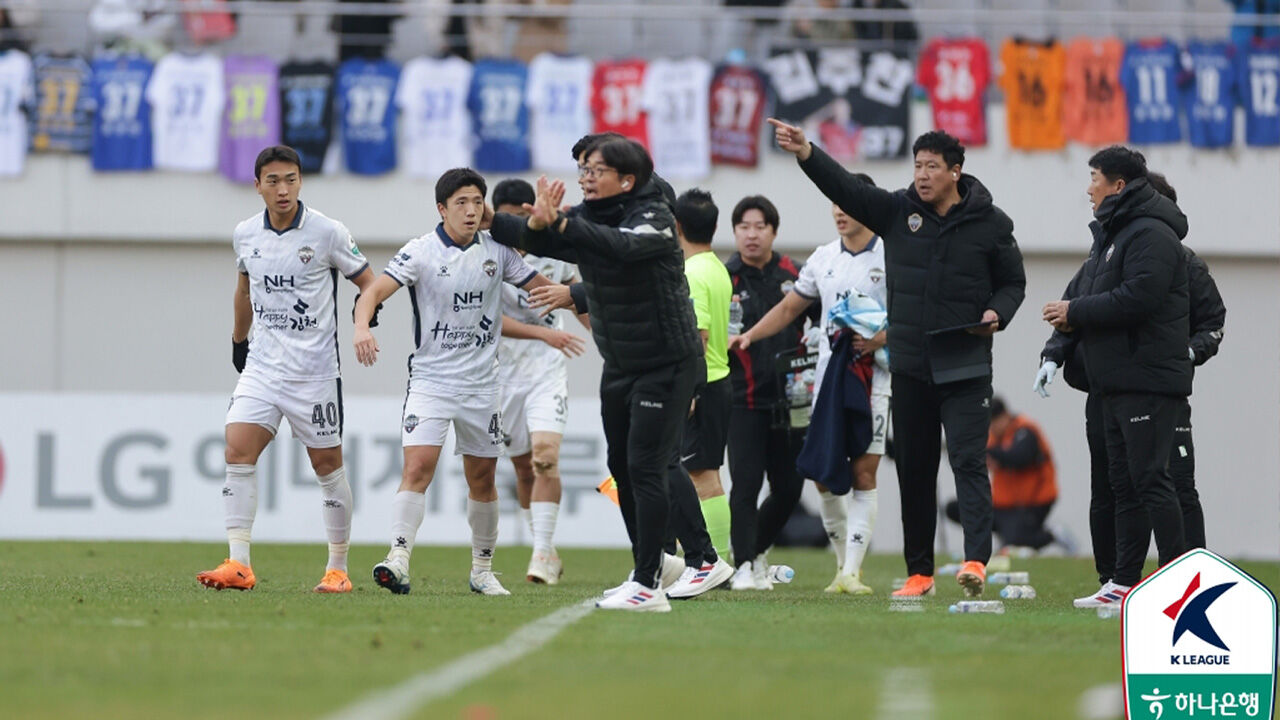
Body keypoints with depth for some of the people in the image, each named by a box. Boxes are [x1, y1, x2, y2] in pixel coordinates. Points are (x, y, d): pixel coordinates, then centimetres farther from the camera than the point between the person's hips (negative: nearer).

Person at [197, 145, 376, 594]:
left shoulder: (327, 233, -9)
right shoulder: (245, 235, 4)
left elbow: (369, 283, 0)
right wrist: (238, 339, 29)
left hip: (315, 371, -3)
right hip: (262, 367, 3)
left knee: (327, 464, 3)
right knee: (238, 451, -13)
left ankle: (338, 569, 15)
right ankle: (239, 565, -14)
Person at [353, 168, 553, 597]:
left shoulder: (496, 252, 2)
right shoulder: (421, 252, -10)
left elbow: (543, 287, 12)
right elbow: (375, 291, -20)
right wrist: (362, 326, -38)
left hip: (481, 384, 4)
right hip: (430, 380, -4)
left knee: (482, 479, 11)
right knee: (417, 469, -19)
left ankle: (483, 569, 24)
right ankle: (398, 560, -25)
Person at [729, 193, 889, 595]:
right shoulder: (823, 258, 12)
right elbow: (789, 308, 21)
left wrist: (882, 339, -20)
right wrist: (749, 335, 11)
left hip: (872, 378, -5)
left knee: (864, 473, -7)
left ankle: (853, 571, -7)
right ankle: (843, 560, 16)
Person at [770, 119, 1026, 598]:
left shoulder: (990, 224, -1)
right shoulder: (897, 212, 4)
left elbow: (1013, 282, 10)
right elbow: (844, 186, -6)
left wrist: (997, 313, -11)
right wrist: (806, 153, -22)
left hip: (966, 367, -3)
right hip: (910, 366, 4)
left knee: (969, 461, -14)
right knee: (914, 469, 8)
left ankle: (976, 561, -24)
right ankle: (919, 571, 16)